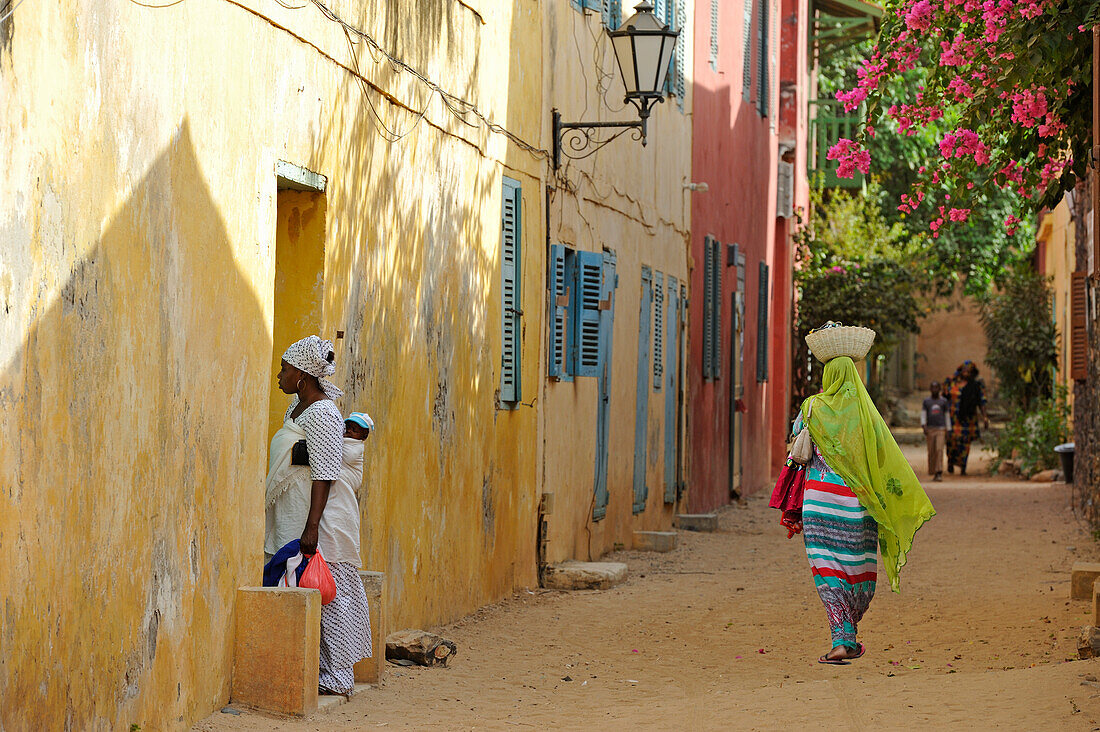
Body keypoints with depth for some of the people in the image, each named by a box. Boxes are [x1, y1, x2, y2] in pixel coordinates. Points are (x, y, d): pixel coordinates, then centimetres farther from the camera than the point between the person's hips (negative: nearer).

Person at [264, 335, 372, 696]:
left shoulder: (321, 415, -16)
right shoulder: (296, 408, 14)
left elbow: (324, 476, -21)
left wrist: (311, 528, -25)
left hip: (322, 519, -9)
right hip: (292, 517, 9)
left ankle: (334, 677, -1)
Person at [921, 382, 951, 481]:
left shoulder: (944, 401, 7)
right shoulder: (926, 402, 7)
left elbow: (947, 416, 10)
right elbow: (923, 415, 2)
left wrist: (947, 432, 8)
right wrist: (924, 427, -15)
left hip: (941, 429, -1)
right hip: (930, 430, 1)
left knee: (939, 450, -15)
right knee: (931, 452, 2)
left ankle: (939, 473, -19)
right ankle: (933, 473, 17)